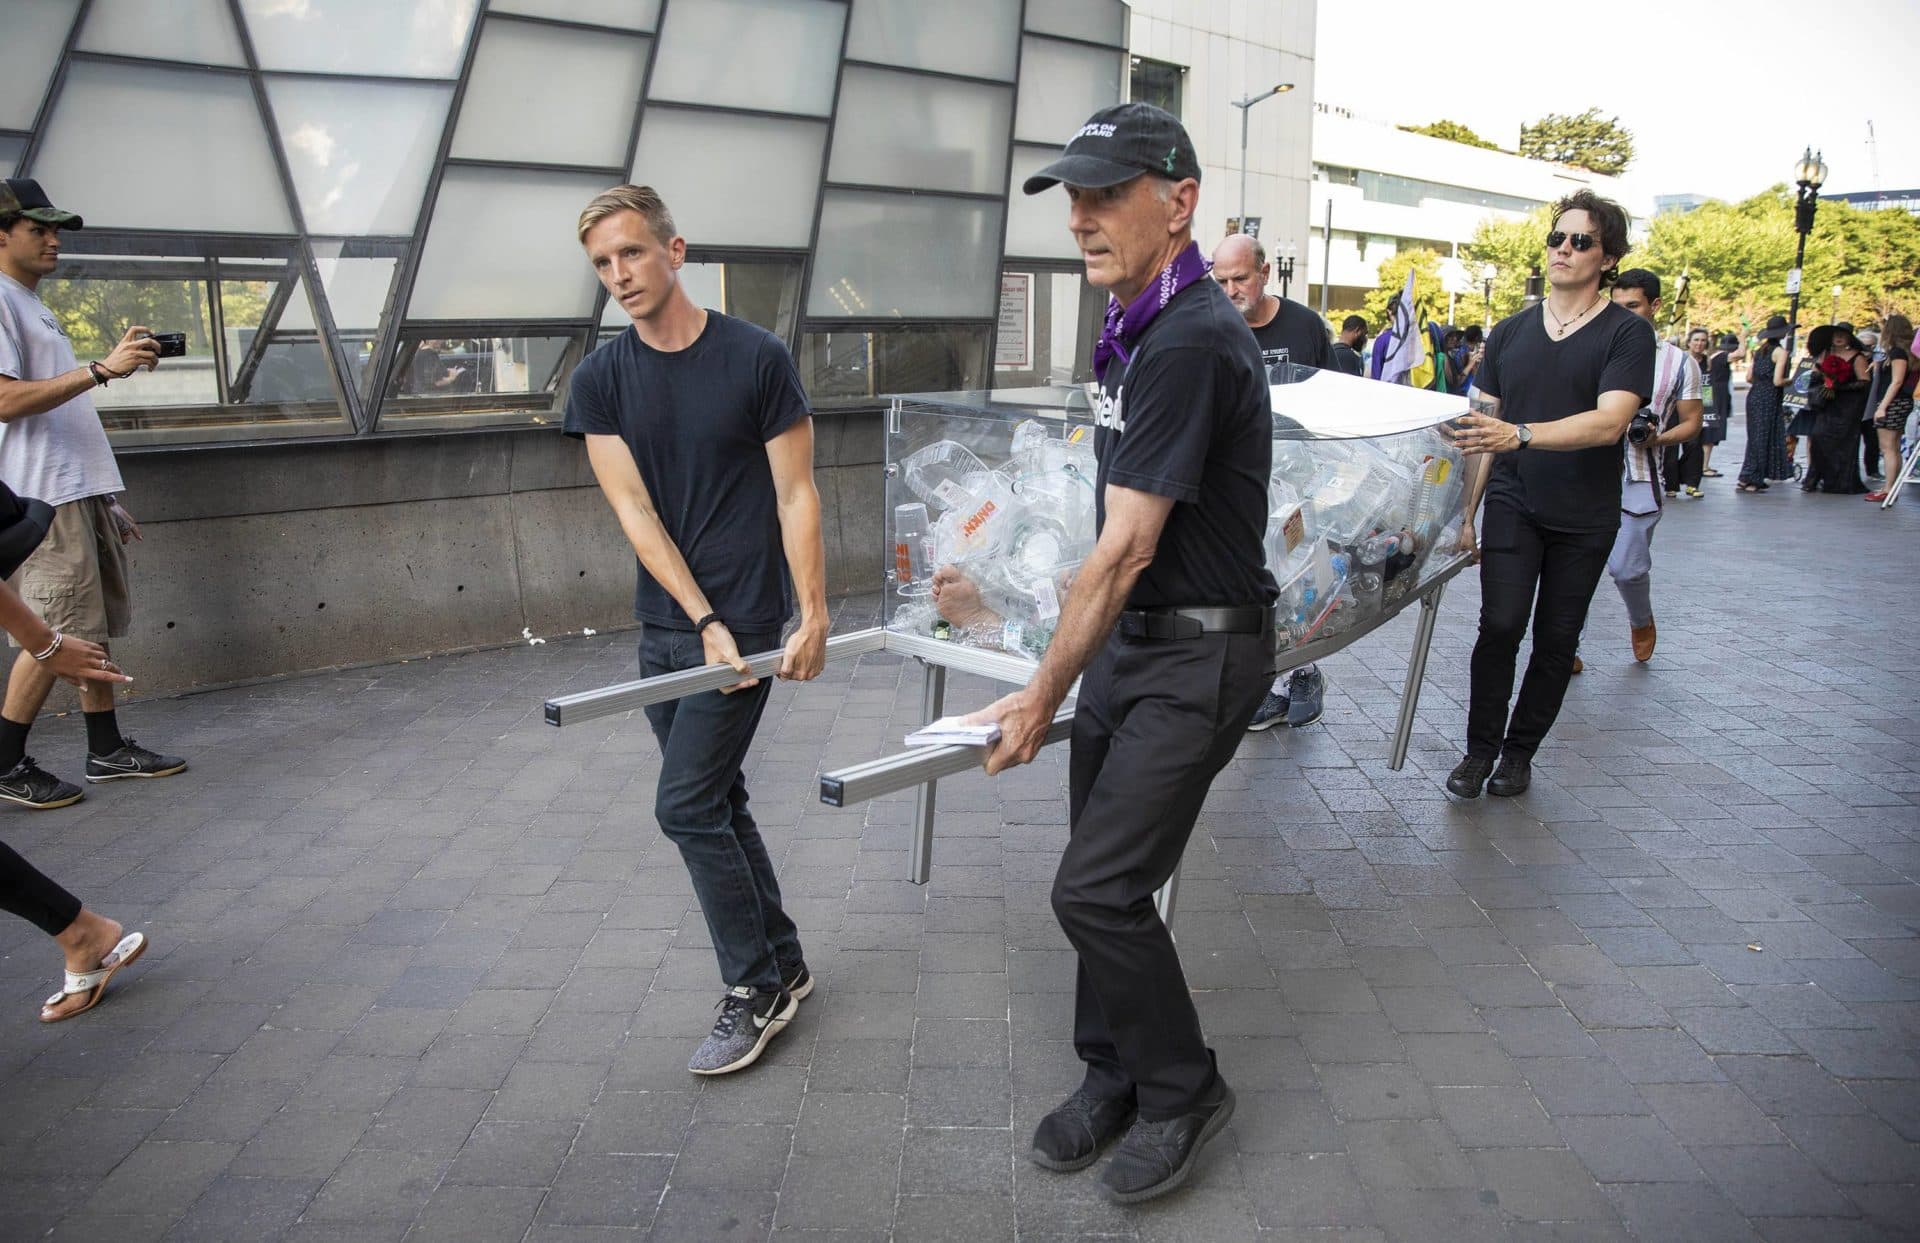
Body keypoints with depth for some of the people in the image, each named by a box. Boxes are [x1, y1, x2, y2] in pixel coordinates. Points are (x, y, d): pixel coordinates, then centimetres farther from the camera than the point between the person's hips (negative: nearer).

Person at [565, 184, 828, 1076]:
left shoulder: (757, 358, -8)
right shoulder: (600, 380, 3)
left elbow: (795, 495, -6)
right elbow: (634, 511, -4)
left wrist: (814, 614, -12)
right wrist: (703, 622, -12)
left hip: (745, 618, -5)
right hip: (665, 624, 6)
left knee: (687, 805, -7)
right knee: (716, 802, 13)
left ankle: (756, 991, 11)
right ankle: (783, 967, 29)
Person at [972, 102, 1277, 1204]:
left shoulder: (1190, 341, -22)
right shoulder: (1140, 327, 10)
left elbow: (1126, 548, -21)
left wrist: (1046, 694, -14)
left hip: (1199, 657, -9)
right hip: (1130, 639, 9)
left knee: (1099, 890, -7)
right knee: (1101, 876, 13)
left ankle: (1184, 1092, 17)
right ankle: (1116, 1074, 31)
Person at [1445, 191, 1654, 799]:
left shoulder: (1627, 333, -4)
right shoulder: (1510, 332, 8)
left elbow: (1609, 423, -20)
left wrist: (1519, 434, -33)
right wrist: (1465, 509, 5)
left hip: (1584, 519, -1)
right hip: (1512, 505, 1)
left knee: (1557, 640, 6)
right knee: (1500, 625, -12)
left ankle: (1519, 753, 20)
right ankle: (1479, 749, 1)